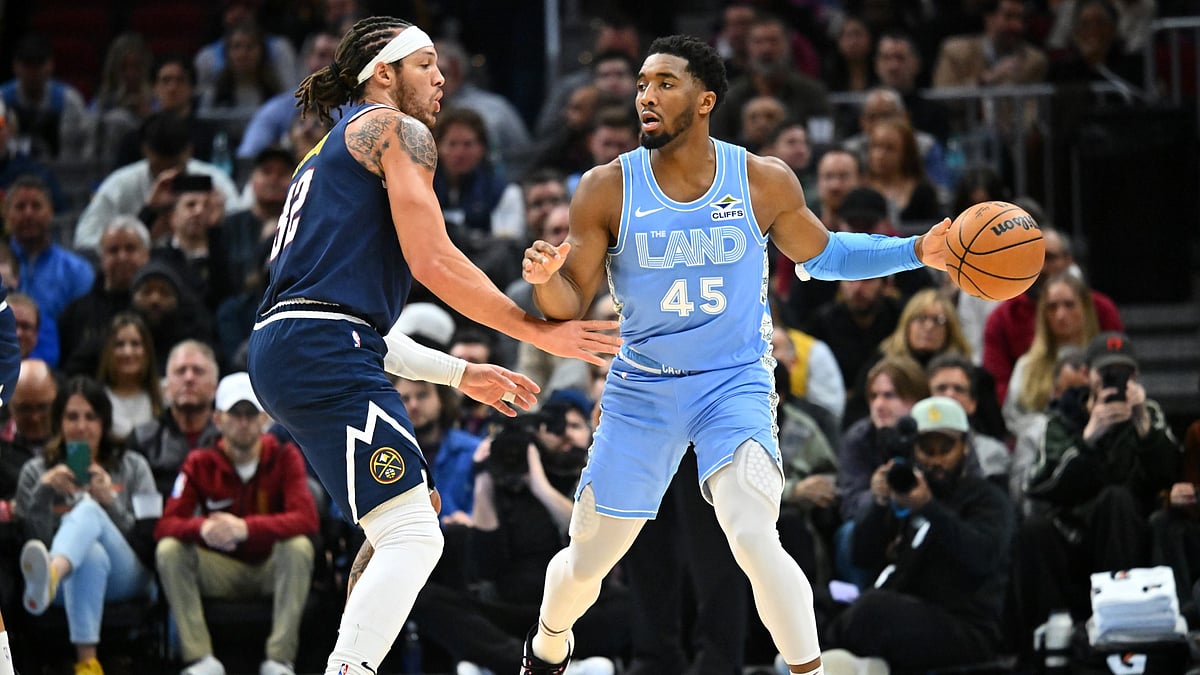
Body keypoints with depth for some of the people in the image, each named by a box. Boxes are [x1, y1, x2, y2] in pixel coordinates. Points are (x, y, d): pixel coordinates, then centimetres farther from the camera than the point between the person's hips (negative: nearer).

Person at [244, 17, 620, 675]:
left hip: (282, 350, 10)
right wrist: (540, 330, -2)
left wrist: (461, 373, 31)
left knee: (419, 507, 25)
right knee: (412, 535, -17)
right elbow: (431, 260, -9)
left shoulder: (328, 155, 30)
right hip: (324, 353, -10)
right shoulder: (396, 130, 2)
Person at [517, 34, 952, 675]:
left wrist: (917, 252, 0)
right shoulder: (608, 190, -8)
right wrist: (544, 278, -30)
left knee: (753, 540, -26)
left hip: (734, 383, -1)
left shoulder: (764, 182, -7)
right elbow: (570, 305, -6)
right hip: (641, 390, 1)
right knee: (586, 561, 10)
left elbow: (820, 254, 11)